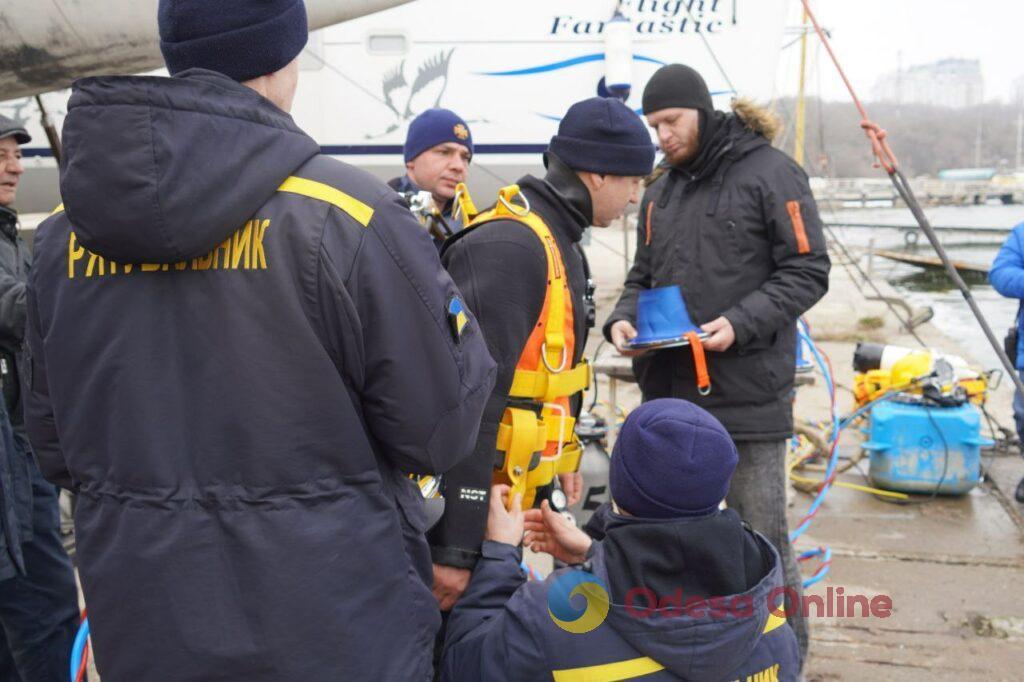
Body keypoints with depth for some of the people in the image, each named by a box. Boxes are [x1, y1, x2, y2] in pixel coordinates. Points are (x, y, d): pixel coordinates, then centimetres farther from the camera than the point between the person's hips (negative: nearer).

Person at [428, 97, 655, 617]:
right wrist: (455, 547, -29)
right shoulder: (508, 246, -22)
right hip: (474, 500, -10)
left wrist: (562, 455, 24)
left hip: (517, 492, 10)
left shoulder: (558, 243, 11)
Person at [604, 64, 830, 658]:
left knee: (761, 534, 3)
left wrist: (741, 323, -21)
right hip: (668, 390, 6)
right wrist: (624, 318, -2)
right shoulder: (661, 189, 15)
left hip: (748, 391, -6)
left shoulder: (770, 173, -5)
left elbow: (808, 271, -8)